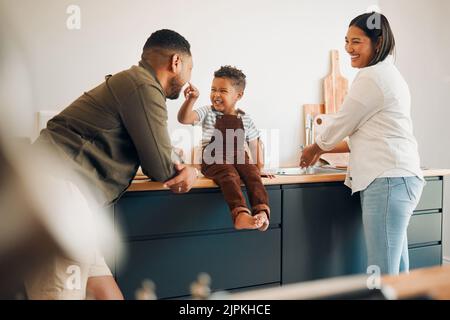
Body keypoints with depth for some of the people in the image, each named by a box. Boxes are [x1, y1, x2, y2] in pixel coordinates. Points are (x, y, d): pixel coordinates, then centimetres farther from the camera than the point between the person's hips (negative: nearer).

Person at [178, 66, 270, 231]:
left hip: (240, 158, 3)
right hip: (214, 160, -3)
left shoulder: (245, 119, 14)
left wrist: (260, 165, 11)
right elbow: (183, 119, -6)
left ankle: (262, 212, -44)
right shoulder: (207, 113, 9)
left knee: (253, 173, -29)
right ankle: (240, 214, -53)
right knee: (230, 175, -34)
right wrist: (191, 99, -21)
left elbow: (255, 143, 22)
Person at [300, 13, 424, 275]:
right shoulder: (388, 74, 22)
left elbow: (341, 124, -3)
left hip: (388, 181, -10)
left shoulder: (371, 77, -9)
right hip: (397, 179, 10)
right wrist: (325, 151, 26)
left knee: (382, 274, -8)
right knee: (397, 271, 13)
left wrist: (313, 150, 15)